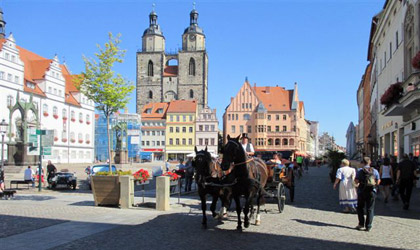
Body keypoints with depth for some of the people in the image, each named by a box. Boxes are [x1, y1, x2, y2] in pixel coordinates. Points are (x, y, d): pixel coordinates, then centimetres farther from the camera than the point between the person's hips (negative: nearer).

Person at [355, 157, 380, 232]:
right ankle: (368, 226, 4)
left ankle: (361, 223, 9)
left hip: (362, 191, -2)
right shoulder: (375, 171, 2)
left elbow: (356, 181, -9)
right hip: (372, 192, 2)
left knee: (360, 208, 14)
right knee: (370, 209, 7)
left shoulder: (360, 170, -5)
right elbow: (378, 182, 2)